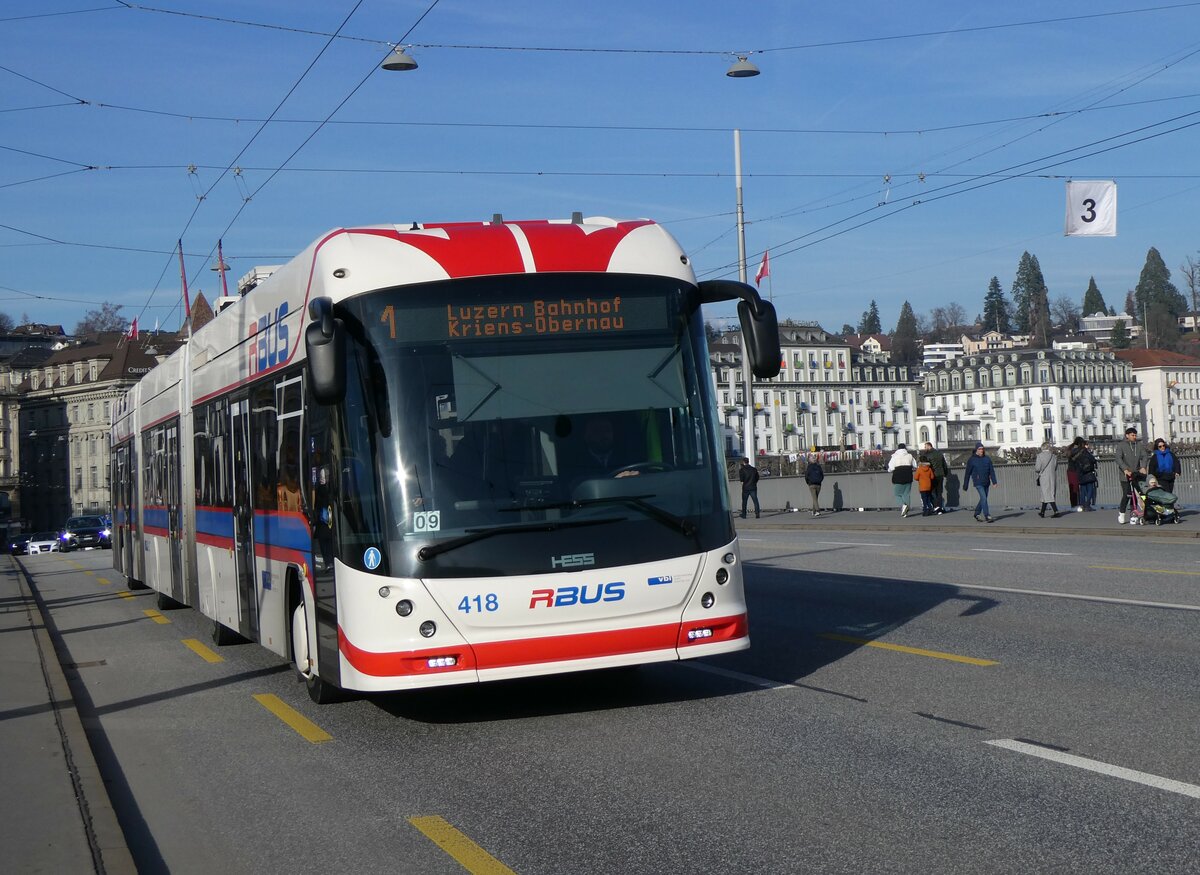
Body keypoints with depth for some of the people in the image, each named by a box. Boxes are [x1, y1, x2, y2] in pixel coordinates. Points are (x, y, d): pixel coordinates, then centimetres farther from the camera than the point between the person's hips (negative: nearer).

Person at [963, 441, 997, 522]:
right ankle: (987, 516, -15)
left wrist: (994, 481, -9)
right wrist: (965, 486, 2)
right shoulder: (971, 460, -3)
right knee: (984, 498, -15)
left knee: (983, 499, 13)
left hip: (986, 483, 5)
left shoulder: (987, 459, 6)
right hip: (978, 483, -5)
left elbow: (992, 471, 3)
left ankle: (977, 514, 31)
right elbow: (967, 473, 1)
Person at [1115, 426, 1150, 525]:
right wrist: (1125, 469, -25)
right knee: (1126, 495, -8)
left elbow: (1145, 456, 2)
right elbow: (1119, 459, -12)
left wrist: (1143, 467, -17)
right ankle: (1121, 513, 10)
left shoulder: (1139, 446, 8)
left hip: (1136, 474, 3)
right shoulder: (1121, 446, -3)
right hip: (1125, 475, -3)